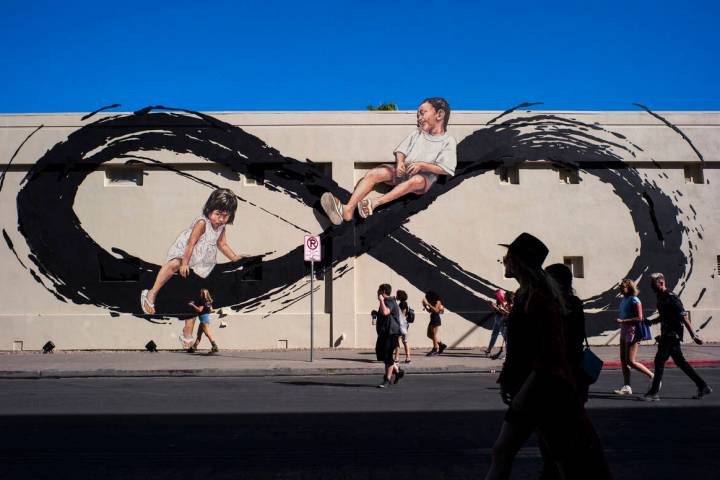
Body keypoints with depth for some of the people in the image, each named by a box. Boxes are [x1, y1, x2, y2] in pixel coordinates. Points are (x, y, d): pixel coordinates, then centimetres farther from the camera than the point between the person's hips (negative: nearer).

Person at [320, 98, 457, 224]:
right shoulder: (417, 133, 21)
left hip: (425, 177, -4)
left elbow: (444, 169, -6)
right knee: (374, 173, -23)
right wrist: (400, 162, -7)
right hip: (403, 171, 5)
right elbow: (401, 151, 16)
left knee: (417, 180, -41)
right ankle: (348, 209, -42)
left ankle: (374, 203, -46)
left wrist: (422, 165, -18)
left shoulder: (449, 141, 3)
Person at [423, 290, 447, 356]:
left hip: (436, 320, -10)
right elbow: (429, 311, 20)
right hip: (432, 319, 10)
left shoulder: (437, 301, -10)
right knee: (429, 335, 11)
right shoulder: (432, 302, 15)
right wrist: (425, 306, 5)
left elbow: (435, 310, -23)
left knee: (434, 335, -8)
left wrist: (428, 304, -25)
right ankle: (441, 345, 19)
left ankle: (435, 349, -3)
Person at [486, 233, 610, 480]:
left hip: (547, 390, -10)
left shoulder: (540, 297, -17)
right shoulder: (523, 294, 10)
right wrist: (506, 380, 12)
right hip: (529, 389, 10)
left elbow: (549, 353, -21)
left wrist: (524, 392, -19)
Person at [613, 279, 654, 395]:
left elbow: (639, 318, -19)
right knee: (623, 360, 6)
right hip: (624, 331, 9)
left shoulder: (634, 300, -13)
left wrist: (623, 321, -22)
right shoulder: (623, 300, 13)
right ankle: (626, 387, 9)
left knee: (630, 361, -9)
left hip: (633, 332, -9)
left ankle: (653, 377, 6)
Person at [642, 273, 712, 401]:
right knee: (680, 362, 13)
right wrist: (651, 322, 11)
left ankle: (654, 393, -6)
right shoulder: (661, 297, 13)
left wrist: (693, 335, -18)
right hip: (667, 335, 10)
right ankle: (703, 387, 20)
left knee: (659, 360, -10)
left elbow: (684, 317, -17)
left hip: (672, 335, -10)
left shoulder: (671, 298, -15)